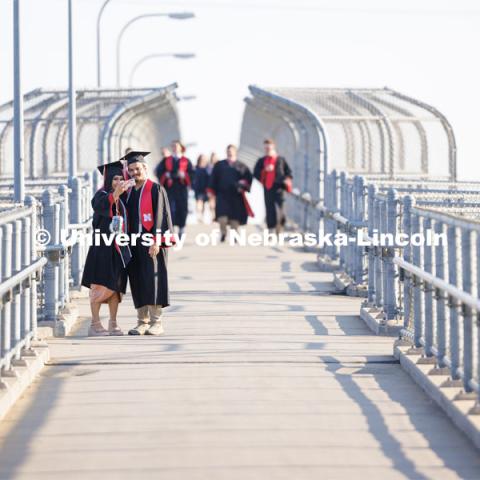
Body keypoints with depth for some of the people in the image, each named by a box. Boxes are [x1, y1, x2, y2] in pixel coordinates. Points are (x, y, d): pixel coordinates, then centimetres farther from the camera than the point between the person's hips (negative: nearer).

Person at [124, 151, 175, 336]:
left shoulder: (155, 189, -4)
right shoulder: (129, 191, 15)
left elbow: (160, 216, -10)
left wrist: (157, 241, -18)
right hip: (133, 242, 6)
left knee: (152, 279, -8)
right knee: (137, 283, 5)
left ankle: (156, 323, -6)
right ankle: (142, 322, 10)